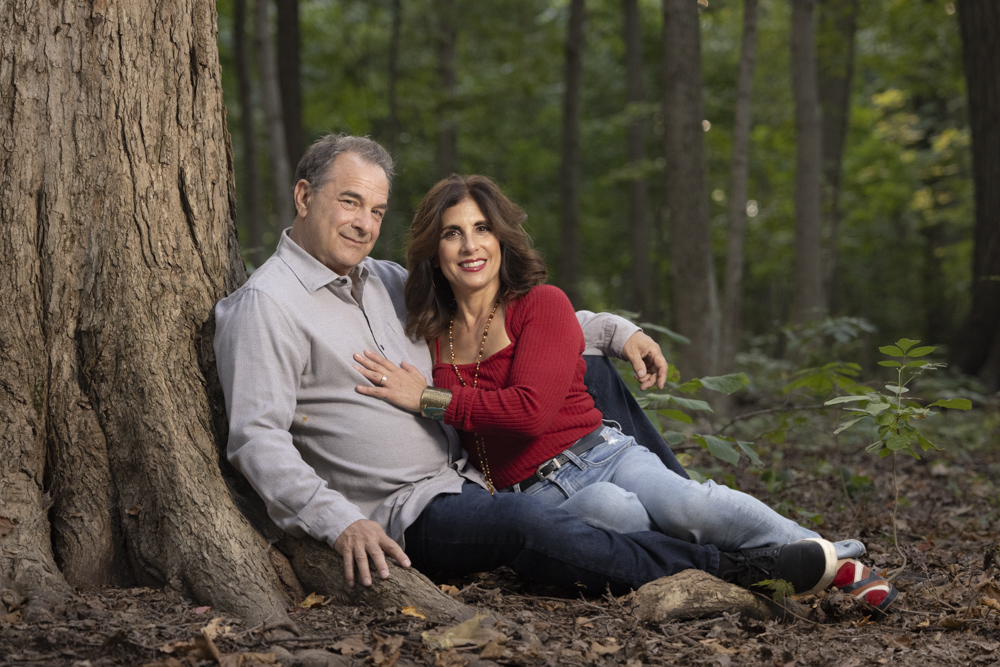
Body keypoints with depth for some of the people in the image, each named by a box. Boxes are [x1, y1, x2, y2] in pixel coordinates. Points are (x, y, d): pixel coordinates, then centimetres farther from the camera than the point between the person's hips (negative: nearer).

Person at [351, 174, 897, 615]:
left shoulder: (541, 304, 1)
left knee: (686, 505, -34)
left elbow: (530, 410, -13)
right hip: (524, 496, 2)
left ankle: (830, 561, -20)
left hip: (595, 456, -2)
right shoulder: (431, 336, 14)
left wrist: (429, 400, -11)